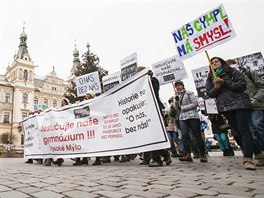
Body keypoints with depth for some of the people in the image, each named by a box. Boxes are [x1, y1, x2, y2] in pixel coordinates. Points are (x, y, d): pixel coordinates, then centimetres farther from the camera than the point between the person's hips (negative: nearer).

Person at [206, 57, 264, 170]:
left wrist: (224, 82, -12)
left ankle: (247, 158, -15)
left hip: (239, 104, -3)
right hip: (225, 108, 4)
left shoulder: (232, 72, 6)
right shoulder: (210, 78, 15)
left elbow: (242, 85, -5)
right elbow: (209, 93, 8)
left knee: (244, 130, -12)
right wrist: (216, 87, -12)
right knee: (238, 132, 5)